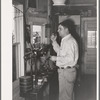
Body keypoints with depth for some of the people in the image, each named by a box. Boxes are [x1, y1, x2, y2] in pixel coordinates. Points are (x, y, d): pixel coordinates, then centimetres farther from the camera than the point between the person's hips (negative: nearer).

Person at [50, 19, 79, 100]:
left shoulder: (70, 41, -20)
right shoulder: (65, 40, 13)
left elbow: (70, 59, -28)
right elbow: (60, 52, 26)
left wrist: (56, 58, -20)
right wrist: (54, 42, 16)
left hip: (67, 71, -10)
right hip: (63, 70, 10)